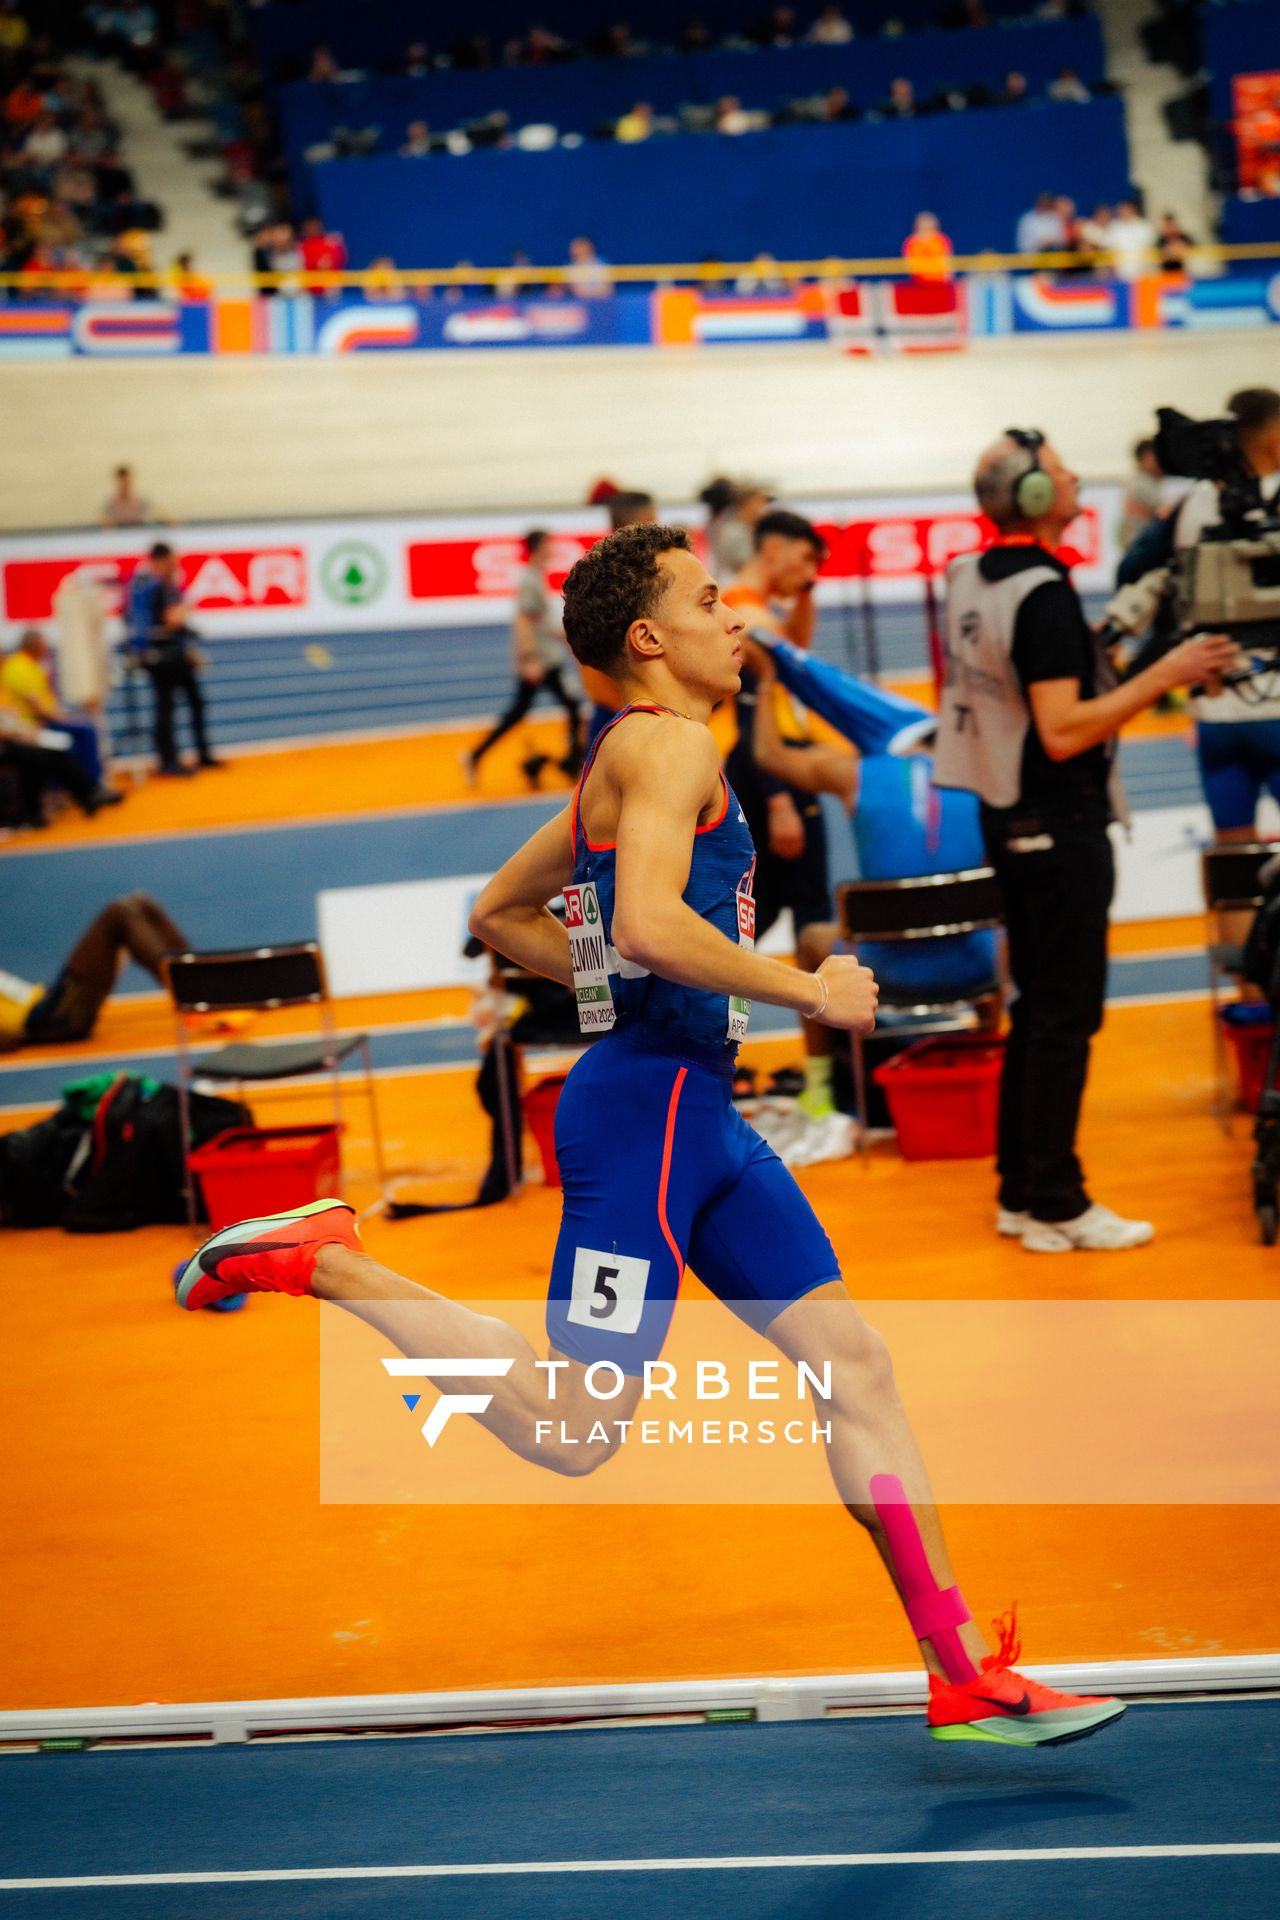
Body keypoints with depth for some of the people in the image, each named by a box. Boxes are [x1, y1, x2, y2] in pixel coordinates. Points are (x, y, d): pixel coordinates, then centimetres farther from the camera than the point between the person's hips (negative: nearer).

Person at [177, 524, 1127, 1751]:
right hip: (644, 1107, -11)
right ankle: (323, 1260, 3)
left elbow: (497, 915, 28)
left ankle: (966, 1678, 7)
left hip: (697, 1112, 11)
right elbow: (648, 923, -27)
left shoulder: (631, 763, 21)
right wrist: (807, 991, -16)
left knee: (852, 1359, 5)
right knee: (574, 1429, -7)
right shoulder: (667, 744, -10)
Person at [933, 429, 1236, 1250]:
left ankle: (1019, 1190, 20)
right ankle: (1054, 1205, 2)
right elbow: (1064, 732, -25)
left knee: (1036, 1005, 15)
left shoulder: (970, 580, 7)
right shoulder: (1044, 593, -20)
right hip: (1059, 824, -9)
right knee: (1067, 1015, -3)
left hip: (1008, 813, 9)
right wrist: (1164, 675, -22)